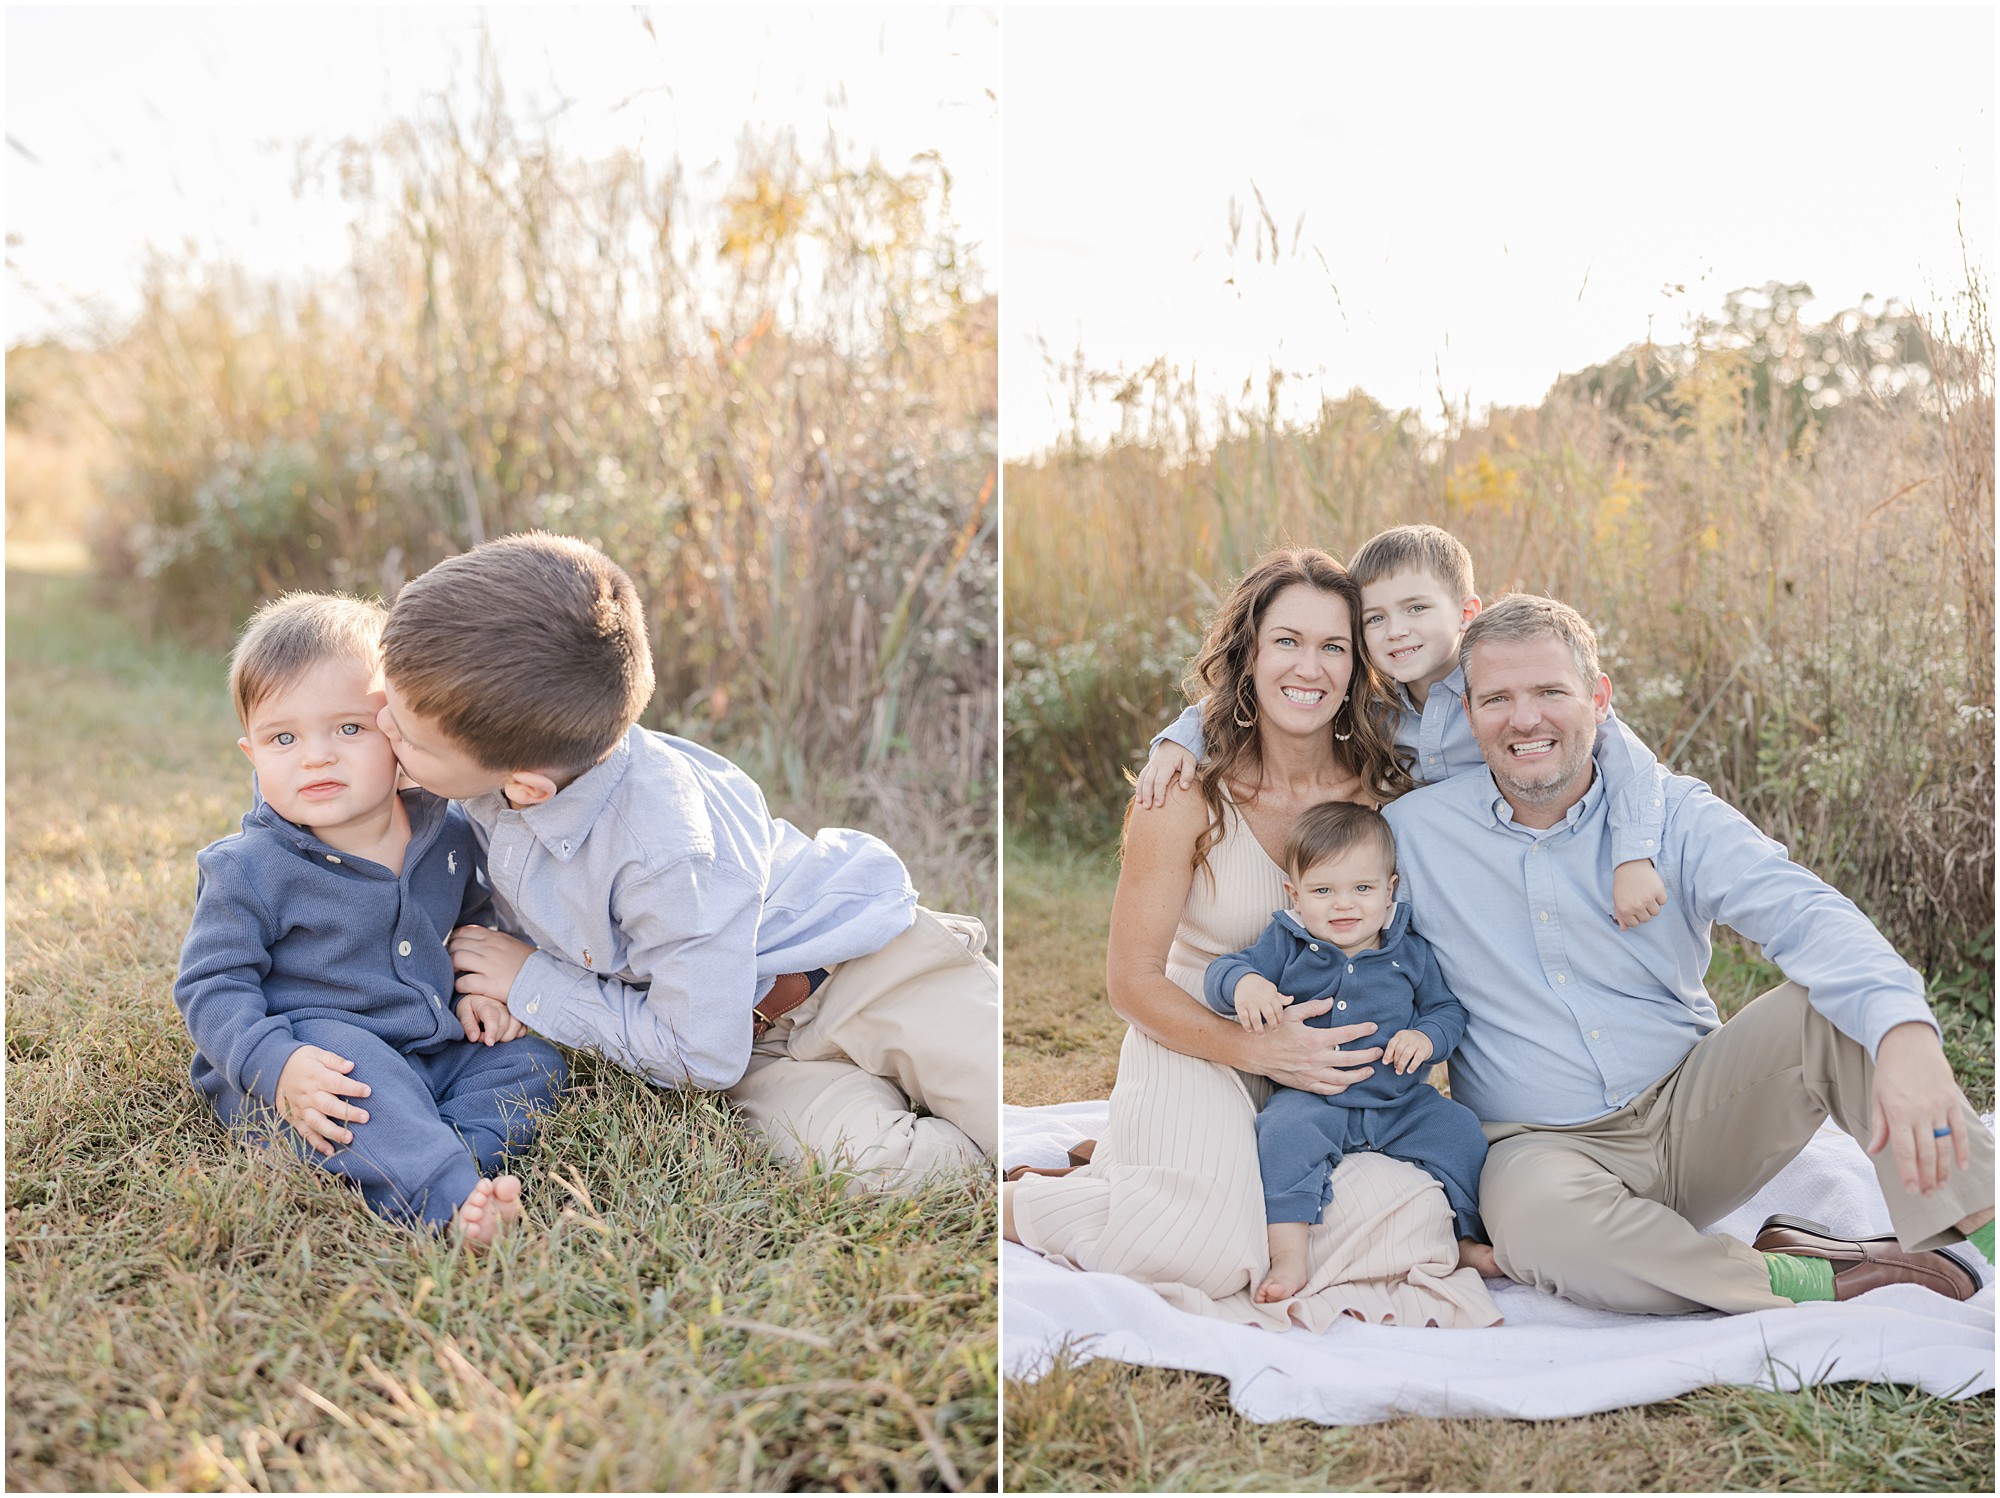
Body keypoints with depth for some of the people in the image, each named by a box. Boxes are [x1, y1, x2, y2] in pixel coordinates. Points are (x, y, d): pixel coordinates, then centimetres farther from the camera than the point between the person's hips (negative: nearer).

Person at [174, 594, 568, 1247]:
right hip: (312, 1048, -6)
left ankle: (454, 1150, -31)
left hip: (430, 1050, 6)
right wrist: (275, 1065, -29)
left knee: (531, 1058, -7)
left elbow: (474, 917, 21)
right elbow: (211, 985, -12)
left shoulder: (448, 833, 2)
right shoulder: (248, 869, -12)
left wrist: (482, 989, 3)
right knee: (359, 1073, -36)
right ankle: (452, 1196, -50)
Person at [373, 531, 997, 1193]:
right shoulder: (486, 776, -13)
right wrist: (490, 983, -7)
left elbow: (702, 1056, -23)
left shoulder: (667, 853, -34)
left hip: (859, 963, -6)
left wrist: (532, 984, -17)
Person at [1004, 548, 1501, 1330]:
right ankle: (1017, 1204, 2)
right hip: (1196, 1049, -5)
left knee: (1411, 1210, -21)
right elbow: (1133, 979, -9)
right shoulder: (1189, 794, -12)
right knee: (1211, 1245, -28)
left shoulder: (1384, 789, -2)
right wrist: (1259, 1049, -20)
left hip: (1331, 1063, 5)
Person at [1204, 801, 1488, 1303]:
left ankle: (1463, 1233, 5)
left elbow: (1447, 1009, 10)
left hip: (1401, 1102, 3)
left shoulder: (1410, 954, 4)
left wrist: (1427, 1037, -13)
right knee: (1285, 1133, -31)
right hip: (1310, 1097, -2)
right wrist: (1243, 983, -32)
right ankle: (1288, 1257, -31)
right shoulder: (1285, 945, -1)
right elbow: (1219, 974, -7)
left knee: (1462, 1133, -14)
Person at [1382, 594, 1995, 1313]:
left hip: (1693, 1111, 2)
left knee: (1837, 1000, -22)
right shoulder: (1412, 833, -3)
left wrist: (1906, 1032, -40)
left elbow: (1805, 913, -20)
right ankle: (1801, 1277, -22)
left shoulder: (1673, 811, -3)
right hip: (1544, 1142, -2)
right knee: (1535, 1213, -38)